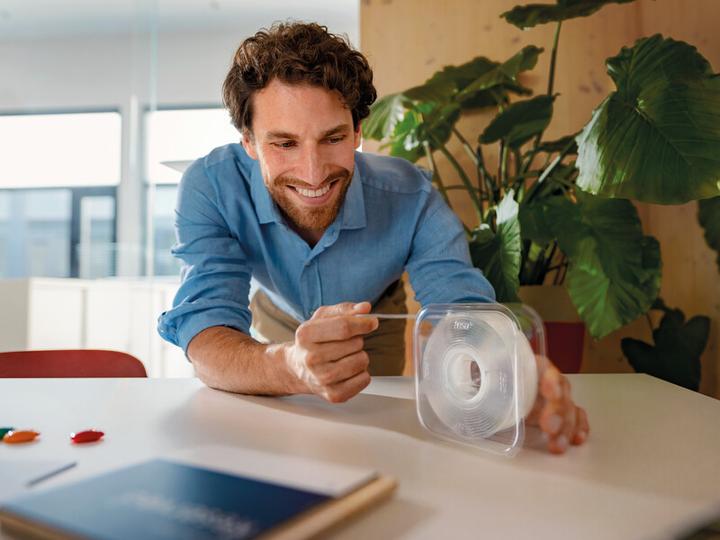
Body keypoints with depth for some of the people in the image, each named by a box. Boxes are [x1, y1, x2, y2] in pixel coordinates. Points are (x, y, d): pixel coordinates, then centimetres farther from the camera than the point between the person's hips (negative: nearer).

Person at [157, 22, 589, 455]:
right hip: (276, 325, -1)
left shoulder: (408, 197, -30)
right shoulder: (211, 187, -31)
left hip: (377, 329, 2)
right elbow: (204, 332, -38)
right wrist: (291, 367, -61)